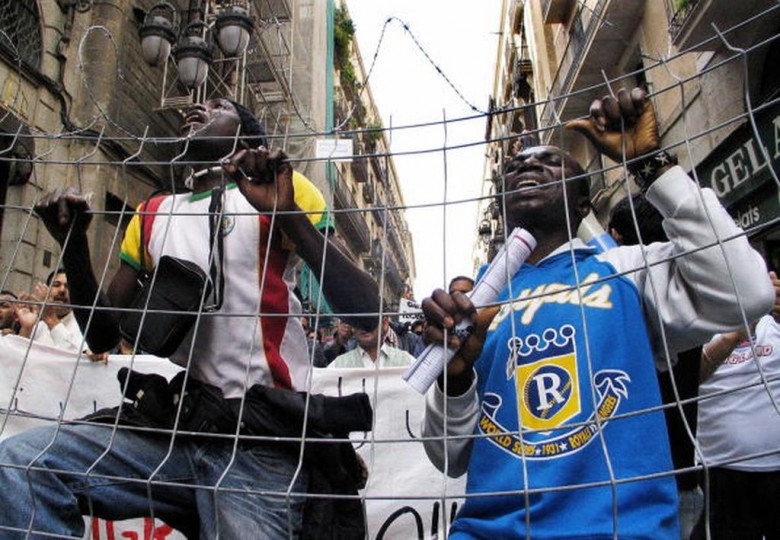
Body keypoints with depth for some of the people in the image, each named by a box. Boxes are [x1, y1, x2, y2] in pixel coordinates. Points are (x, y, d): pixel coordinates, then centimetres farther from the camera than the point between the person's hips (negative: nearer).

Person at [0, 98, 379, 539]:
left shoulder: (282, 188, 3)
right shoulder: (153, 215, 19)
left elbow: (365, 313, -9)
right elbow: (104, 336, 17)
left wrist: (288, 214, -21)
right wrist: (73, 244, 2)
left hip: (259, 444, -5)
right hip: (173, 427, 5)